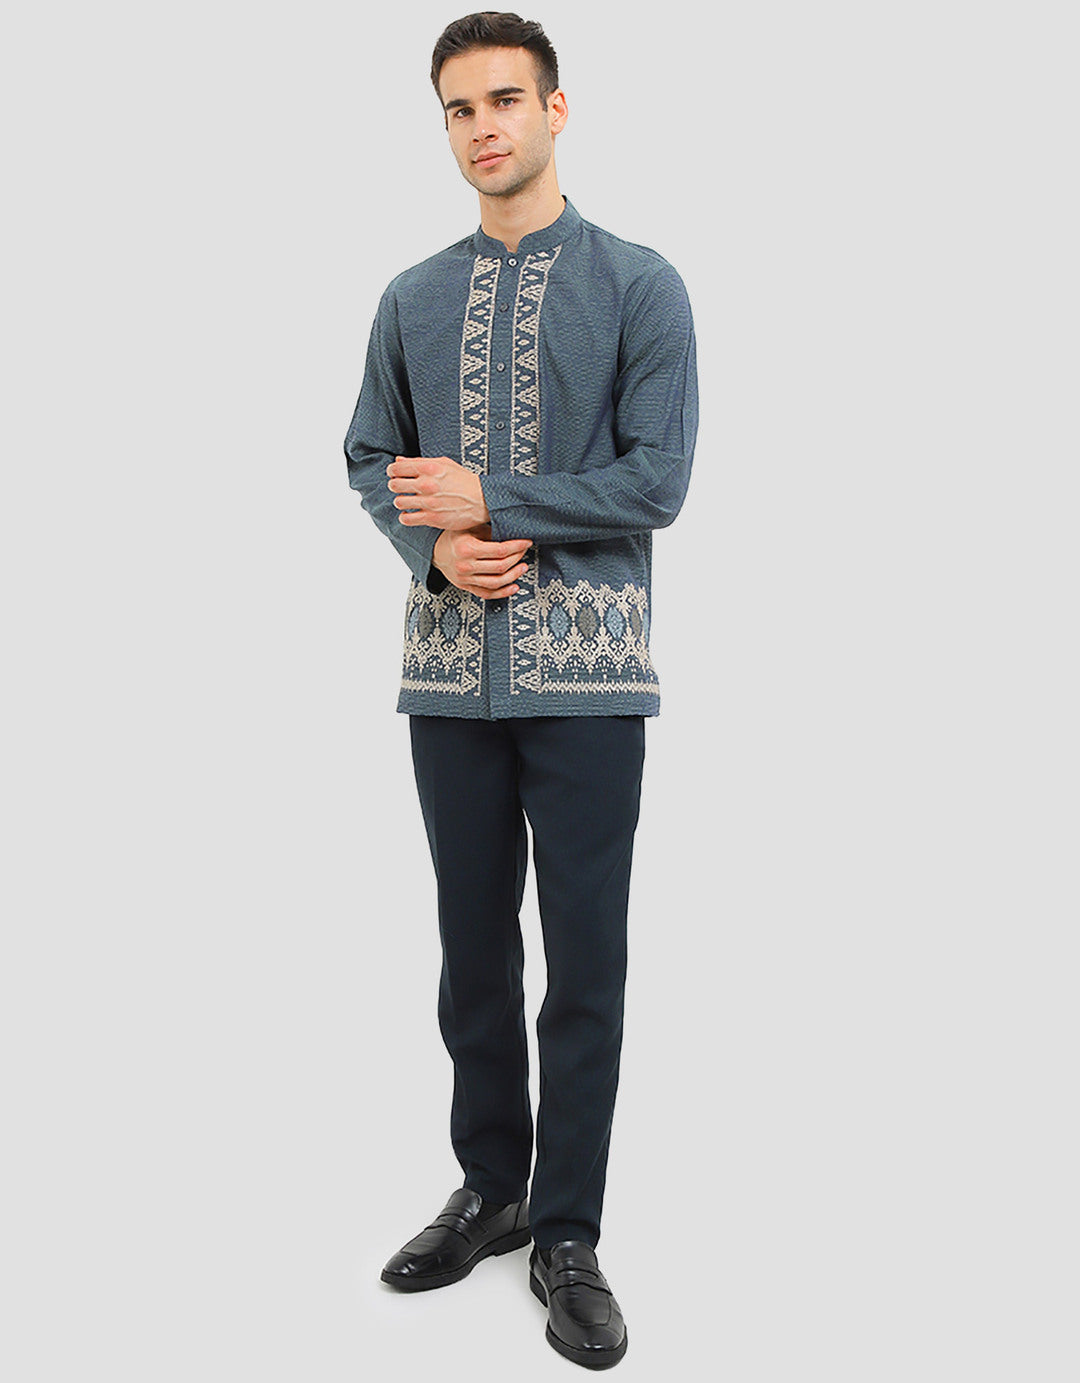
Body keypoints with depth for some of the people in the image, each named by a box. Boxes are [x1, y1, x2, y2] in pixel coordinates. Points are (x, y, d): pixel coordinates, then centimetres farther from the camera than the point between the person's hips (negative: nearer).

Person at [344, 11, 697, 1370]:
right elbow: (372, 456, 14)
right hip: (450, 668, 4)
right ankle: (491, 1188, 31)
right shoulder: (412, 299, 11)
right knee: (473, 945, 13)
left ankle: (567, 1235, 18)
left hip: (584, 671, -3)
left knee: (585, 961, 3)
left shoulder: (639, 285, -1)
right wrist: (434, 544, -6)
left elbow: (656, 479, -8)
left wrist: (489, 503, -11)